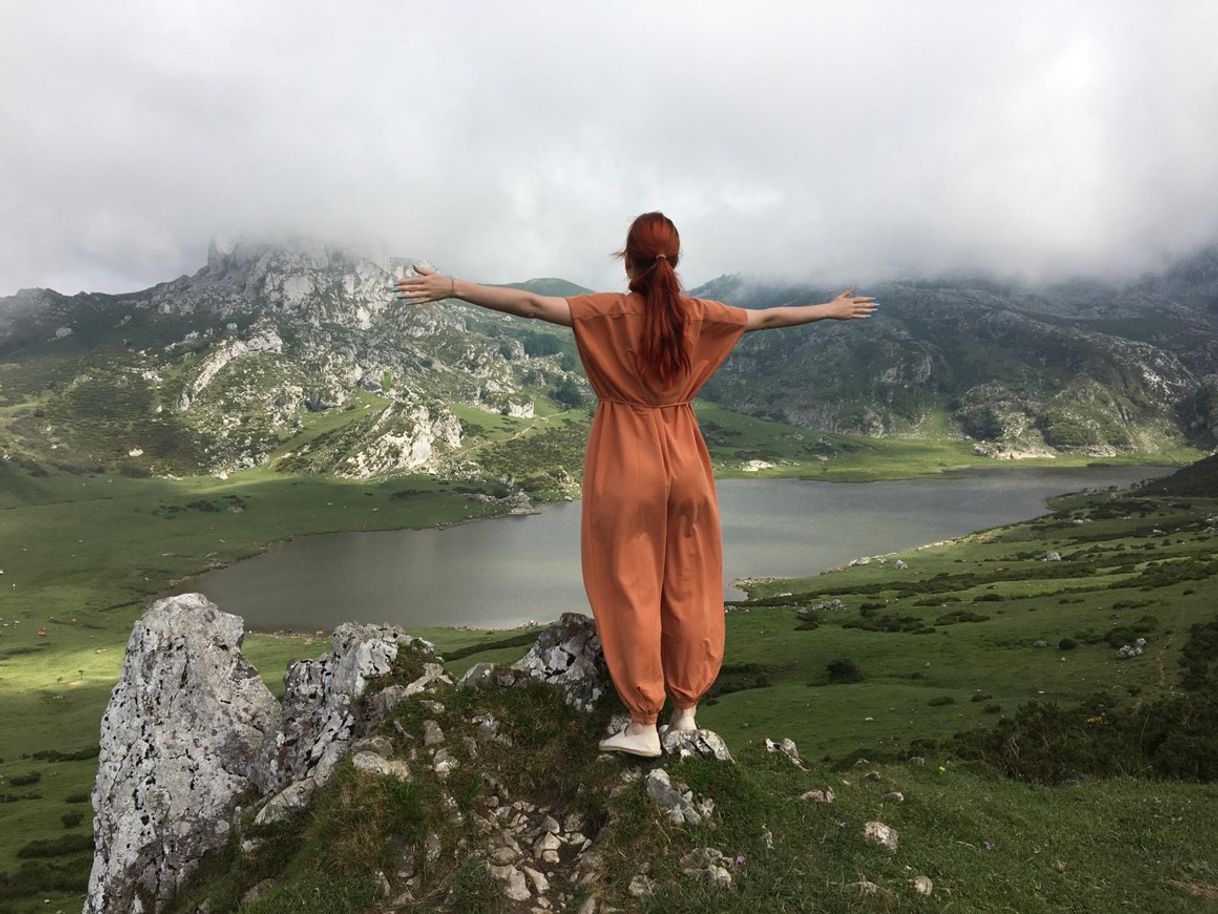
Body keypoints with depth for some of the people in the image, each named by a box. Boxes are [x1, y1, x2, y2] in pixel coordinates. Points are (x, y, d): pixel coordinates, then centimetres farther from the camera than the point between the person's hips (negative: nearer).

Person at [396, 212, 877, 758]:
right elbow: (767, 318, 14)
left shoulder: (612, 311, -10)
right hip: (684, 462, 4)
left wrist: (452, 288, -13)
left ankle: (644, 725, 7)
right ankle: (686, 711, 22)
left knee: (631, 592, 2)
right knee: (688, 589, 12)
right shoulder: (697, 314, 1)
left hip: (627, 467, -4)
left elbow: (531, 304, -16)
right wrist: (833, 310, 29)